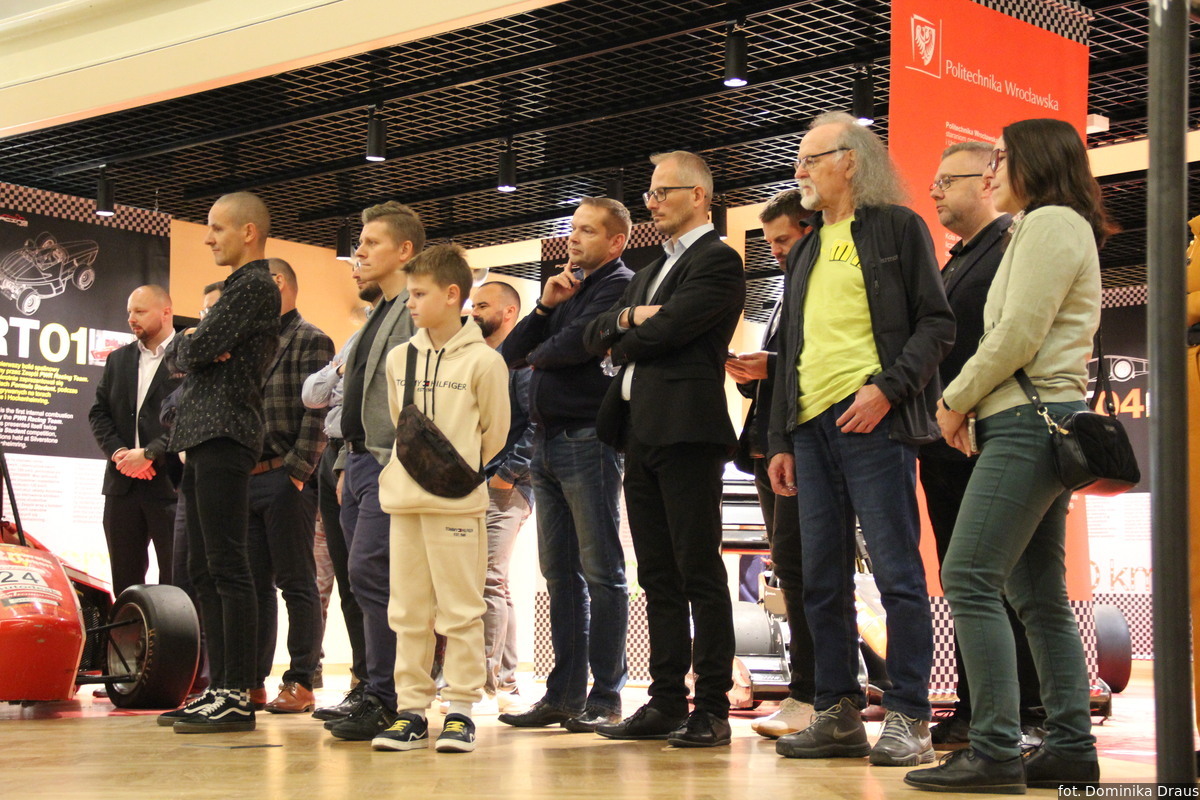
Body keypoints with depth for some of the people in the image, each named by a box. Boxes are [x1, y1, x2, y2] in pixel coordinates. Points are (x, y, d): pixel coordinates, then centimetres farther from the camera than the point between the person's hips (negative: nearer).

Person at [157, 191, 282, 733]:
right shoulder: (236, 288, 25)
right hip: (204, 439, 10)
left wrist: (189, 345, 6)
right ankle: (220, 688, 13)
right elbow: (175, 356, 21)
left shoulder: (255, 286, -6)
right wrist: (189, 348, -1)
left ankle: (238, 698, -12)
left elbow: (196, 349, -17)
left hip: (224, 434, -10)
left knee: (227, 567, -12)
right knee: (203, 570, 10)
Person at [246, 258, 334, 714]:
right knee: (254, 584, 9)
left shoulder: (310, 341, -1)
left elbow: (316, 413, -11)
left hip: (285, 478, -7)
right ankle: (252, 681, 13)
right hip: (247, 478, 7)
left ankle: (301, 683, -1)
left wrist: (297, 471, -18)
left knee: (296, 583, -3)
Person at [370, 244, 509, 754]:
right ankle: (411, 711, 13)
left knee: (460, 612, -1)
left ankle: (460, 711, 6)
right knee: (408, 613, 8)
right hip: (404, 501, 5)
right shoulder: (399, 358, 9)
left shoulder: (483, 361, -6)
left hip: (456, 504, -5)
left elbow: (494, 432, 2)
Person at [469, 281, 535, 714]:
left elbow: (537, 422, -15)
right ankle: (506, 683, 16)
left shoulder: (520, 359, -5)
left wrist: (508, 472, -17)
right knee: (495, 585, 11)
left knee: (488, 582, -12)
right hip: (468, 487, 9)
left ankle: (484, 685, -12)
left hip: (503, 488, -9)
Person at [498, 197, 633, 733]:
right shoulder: (567, 286, 22)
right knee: (559, 573, 9)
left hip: (588, 440, -8)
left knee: (600, 571, -5)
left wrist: (537, 355, 4)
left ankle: (605, 697, -1)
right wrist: (545, 306, 0)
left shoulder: (618, 285, -4)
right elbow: (512, 353, 16)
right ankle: (564, 694, 13)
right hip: (547, 442, 8)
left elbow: (576, 344, -17)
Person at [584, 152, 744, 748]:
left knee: (700, 572, -6)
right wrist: (628, 317, -4)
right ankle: (666, 703, 14)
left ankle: (712, 709, -2)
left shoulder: (718, 261, -4)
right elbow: (596, 335, 17)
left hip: (686, 431, -9)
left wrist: (622, 341, 5)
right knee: (657, 576, 9)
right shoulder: (652, 270, 24)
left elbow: (665, 329, -15)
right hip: (641, 434, 9)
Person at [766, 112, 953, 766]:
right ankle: (838, 714, 12)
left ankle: (907, 719, -3)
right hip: (811, 428, 7)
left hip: (872, 421, -7)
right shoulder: (806, 253, 24)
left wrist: (888, 388, -16)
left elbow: (936, 324, -3)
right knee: (822, 581, 6)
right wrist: (780, 441, 17)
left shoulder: (897, 227, 5)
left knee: (897, 572, -6)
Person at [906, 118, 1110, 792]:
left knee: (970, 579, -15)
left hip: (1030, 420, -11)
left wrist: (957, 399, -5)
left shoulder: (1050, 224, -7)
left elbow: (1018, 334, -16)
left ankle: (996, 753, -16)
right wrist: (973, 404, 12)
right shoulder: (1059, 229, 25)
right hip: (1040, 421, 11)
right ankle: (1072, 748, 9)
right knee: (1037, 592, 9)